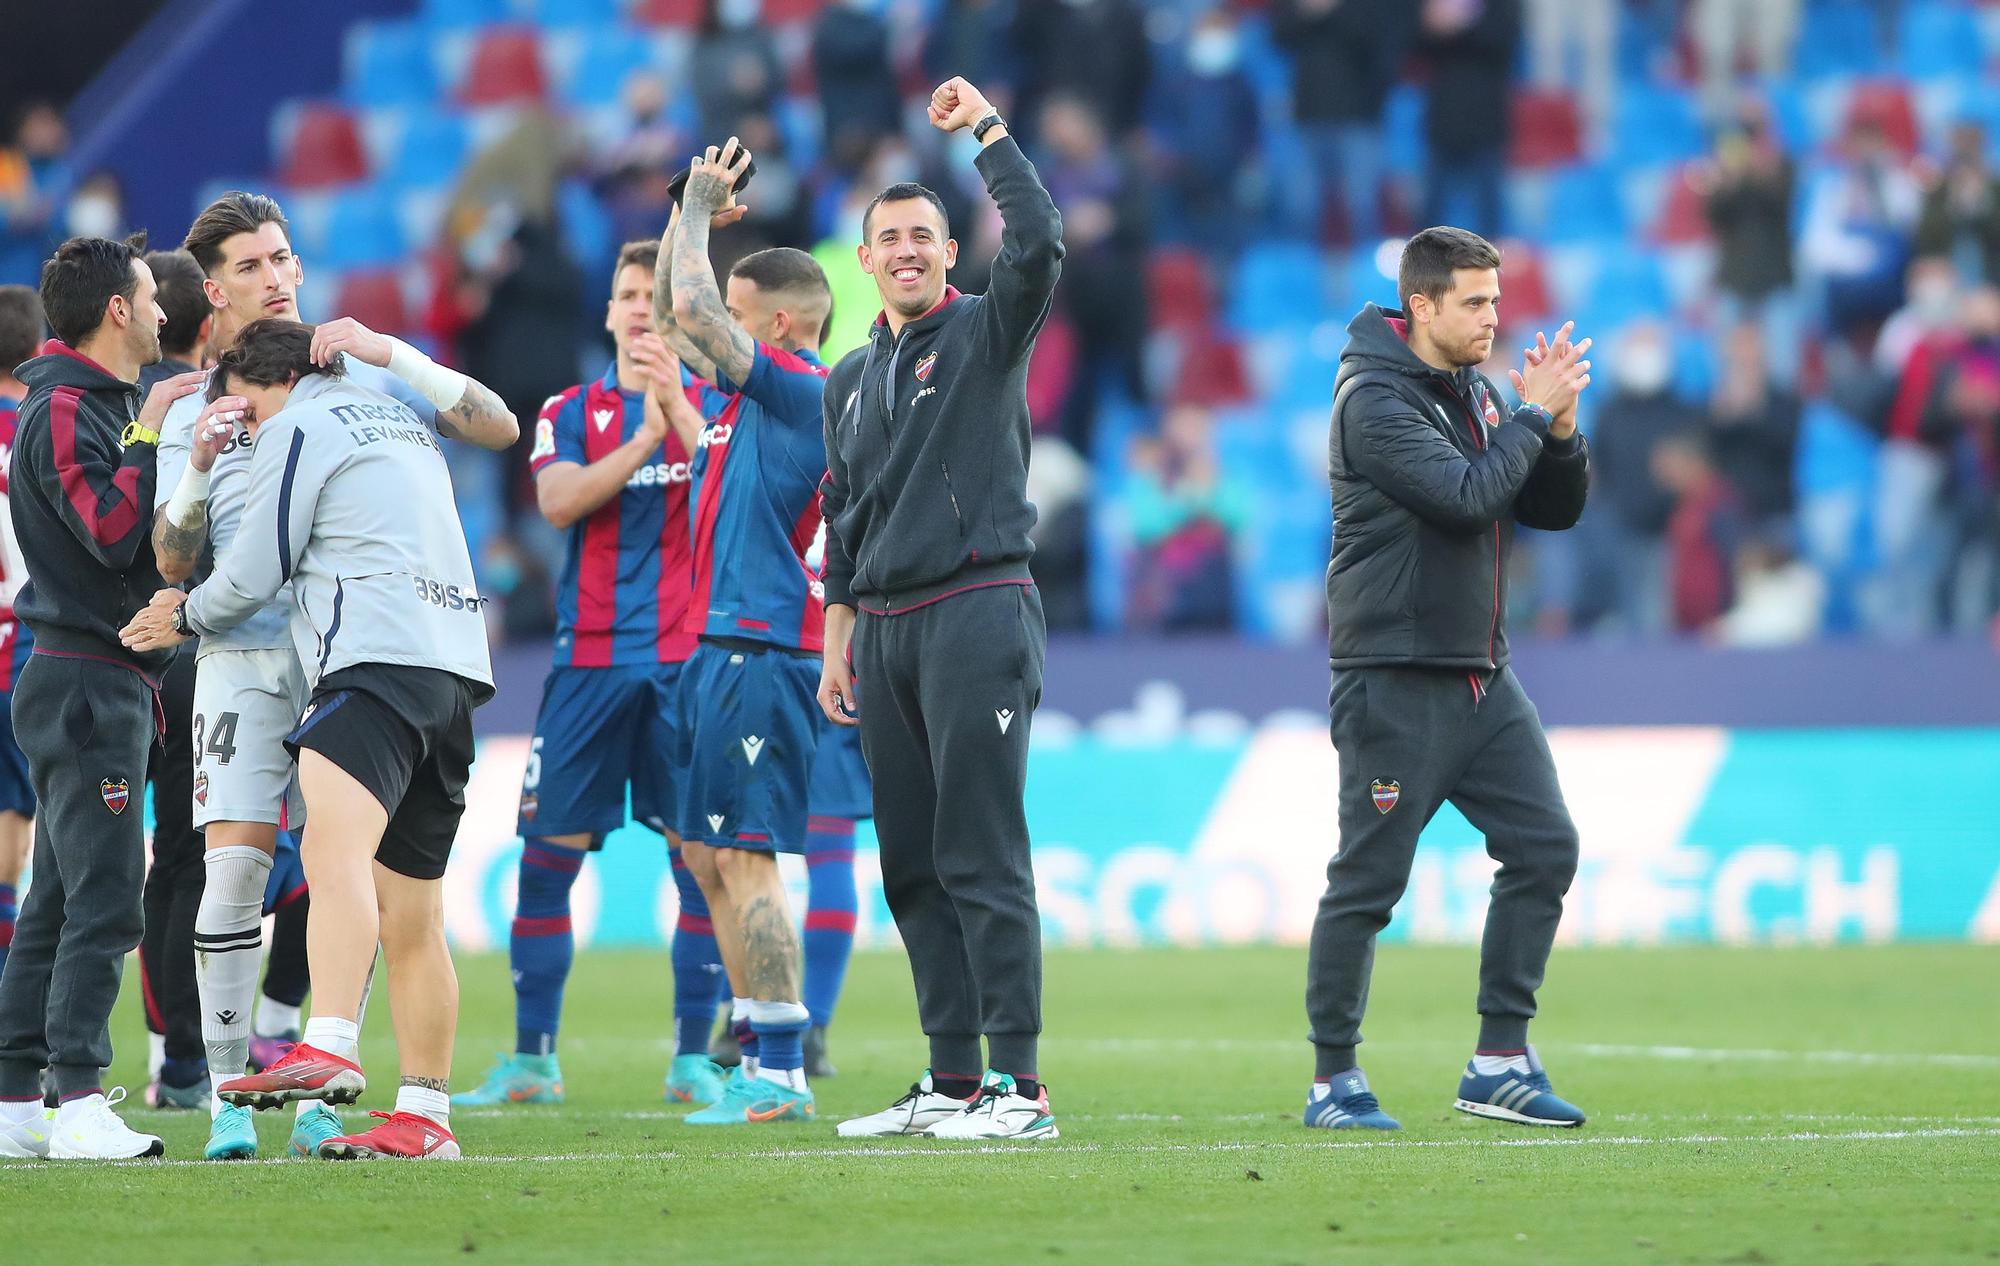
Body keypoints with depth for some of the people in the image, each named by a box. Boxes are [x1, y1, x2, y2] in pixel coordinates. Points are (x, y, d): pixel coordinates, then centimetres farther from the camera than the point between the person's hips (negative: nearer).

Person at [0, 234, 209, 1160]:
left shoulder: (104, 403, 18)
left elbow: (142, 535, 17)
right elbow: (111, 531, -22)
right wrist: (152, 436, -16)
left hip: (107, 681, 10)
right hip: (88, 677, -10)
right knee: (104, 899, -13)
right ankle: (77, 1102, -16)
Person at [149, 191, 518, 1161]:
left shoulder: (363, 379, 11)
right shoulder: (193, 414, 11)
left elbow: (499, 428, 3)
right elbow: (175, 564, 4)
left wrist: (392, 352, -7)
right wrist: (196, 466, -14)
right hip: (243, 653, 0)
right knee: (236, 866, -14)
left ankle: (317, 1096, 4)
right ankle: (227, 1096, -7)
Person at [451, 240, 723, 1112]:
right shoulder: (571, 412, 11)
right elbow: (559, 501, -7)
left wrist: (676, 406, -20)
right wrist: (646, 436, -15)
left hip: (688, 659, -1)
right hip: (591, 657, 1)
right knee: (547, 852, -1)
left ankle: (693, 1059, 3)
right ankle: (531, 1061, 7)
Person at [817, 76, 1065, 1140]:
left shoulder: (987, 335, 1)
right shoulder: (852, 381, 19)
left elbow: (1036, 244, -19)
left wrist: (987, 130, -13)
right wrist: (837, 644, 17)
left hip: (977, 615, -7)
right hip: (883, 633, 7)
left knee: (982, 855, -11)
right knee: (912, 864, 6)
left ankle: (1017, 1085, -12)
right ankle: (952, 1081, 11)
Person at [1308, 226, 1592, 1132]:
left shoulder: (1475, 393, 13)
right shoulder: (1375, 401, -12)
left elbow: (1554, 510, 13)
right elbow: (1465, 495, -23)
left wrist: (1560, 430, -4)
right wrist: (1533, 417, -12)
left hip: (1480, 677, 8)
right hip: (1394, 682, -8)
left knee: (1545, 847, 1)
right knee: (1369, 879, -3)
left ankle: (1500, 1063, 6)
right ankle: (1333, 1081, 7)